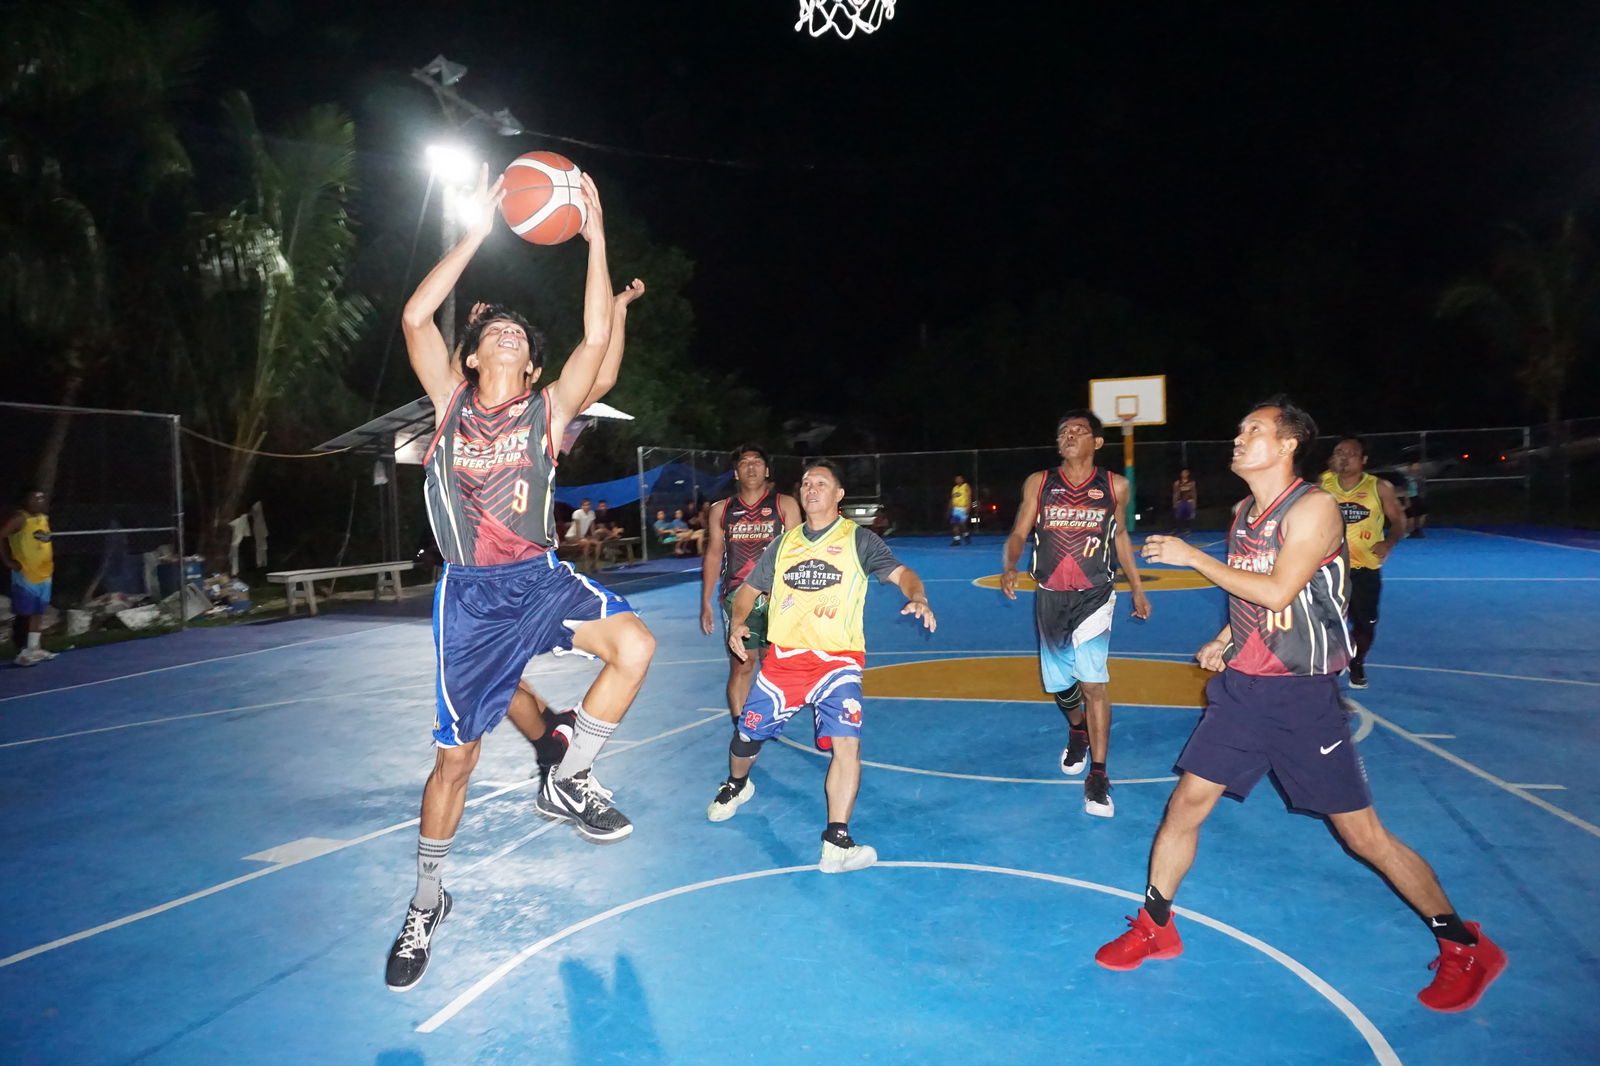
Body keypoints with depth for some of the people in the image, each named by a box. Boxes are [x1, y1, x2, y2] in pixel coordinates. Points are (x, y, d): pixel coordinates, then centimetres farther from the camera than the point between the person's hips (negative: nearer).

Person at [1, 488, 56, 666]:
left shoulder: (44, 518, 11)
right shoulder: (19, 518, -13)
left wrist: (50, 561, 12)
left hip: (44, 574, 8)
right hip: (25, 575, -8)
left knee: (38, 613, 14)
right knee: (24, 615, -3)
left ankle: (34, 649, 23)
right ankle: (22, 653, 2)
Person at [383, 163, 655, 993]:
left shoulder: (548, 409, 3)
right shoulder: (451, 400, 3)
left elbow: (596, 340, -9)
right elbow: (414, 317, -10)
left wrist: (595, 240, -11)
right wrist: (477, 232, -10)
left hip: (540, 580, 1)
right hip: (470, 592, -1)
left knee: (633, 646, -26)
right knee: (455, 756, 5)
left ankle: (567, 782, -3)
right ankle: (427, 902, 29)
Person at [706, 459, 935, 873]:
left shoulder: (859, 539, 1)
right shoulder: (784, 542, 11)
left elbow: (900, 572, -11)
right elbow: (749, 588, 18)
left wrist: (917, 598, -33)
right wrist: (737, 622, -2)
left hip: (838, 660, -3)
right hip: (783, 657, 4)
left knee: (846, 742, -21)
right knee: (747, 734, 12)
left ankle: (836, 844, -15)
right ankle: (737, 785, 47)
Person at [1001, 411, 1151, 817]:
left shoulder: (1115, 486, -1)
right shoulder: (1038, 483, -2)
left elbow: (1119, 534, 13)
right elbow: (1019, 533, -5)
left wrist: (1137, 588, 16)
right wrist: (1010, 567, -25)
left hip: (1094, 596, -2)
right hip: (1049, 598, 2)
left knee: (1093, 682, -15)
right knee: (1060, 684, 14)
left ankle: (1098, 777, -6)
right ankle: (1077, 732, 47)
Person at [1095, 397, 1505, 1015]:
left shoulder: (1313, 508, -14)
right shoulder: (1242, 512, 10)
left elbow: (1278, 591, -25)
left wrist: (1191, 557, -19)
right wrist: (1222, 641, 7)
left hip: (1302, 695, -6)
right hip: (1241, 686, 7)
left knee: (1361, 832, 1)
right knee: (1186, 803, 4)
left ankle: (1465, 948, 21)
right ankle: (1153, 928, 20)